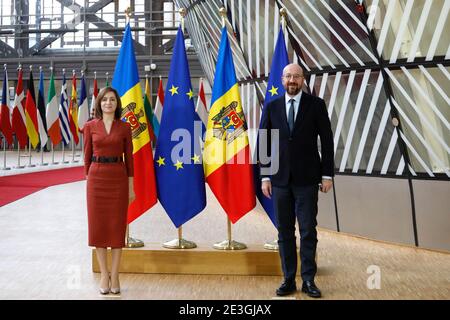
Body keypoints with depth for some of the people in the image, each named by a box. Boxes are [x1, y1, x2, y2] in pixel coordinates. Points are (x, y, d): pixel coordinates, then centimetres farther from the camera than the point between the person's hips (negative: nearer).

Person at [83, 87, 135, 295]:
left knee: (117, 225, 2)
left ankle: (114, 275, 12)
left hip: (118, 178, 0)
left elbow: (129, 158, 4)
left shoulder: (124, 127, 4)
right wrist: (88, 180, 3)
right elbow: (87, 155, 7)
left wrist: (131, 187, 2)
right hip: (97, 178, 0)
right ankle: (104, 275, 15)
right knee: (98, 224, 3)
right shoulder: (90, 126, 4)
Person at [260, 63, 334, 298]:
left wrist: (327, 174, -3)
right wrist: (265, 177, 2)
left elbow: (327, 141, 1)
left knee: (308, 231, 1)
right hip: (280, 179, 2)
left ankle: (308, 280, 11)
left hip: (307, 179, -2)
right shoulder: (271, 107, 6)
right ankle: (289, 280, 15)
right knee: (285, 232, 6)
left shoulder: (316, 105, 1)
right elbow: (264, 143, 6)